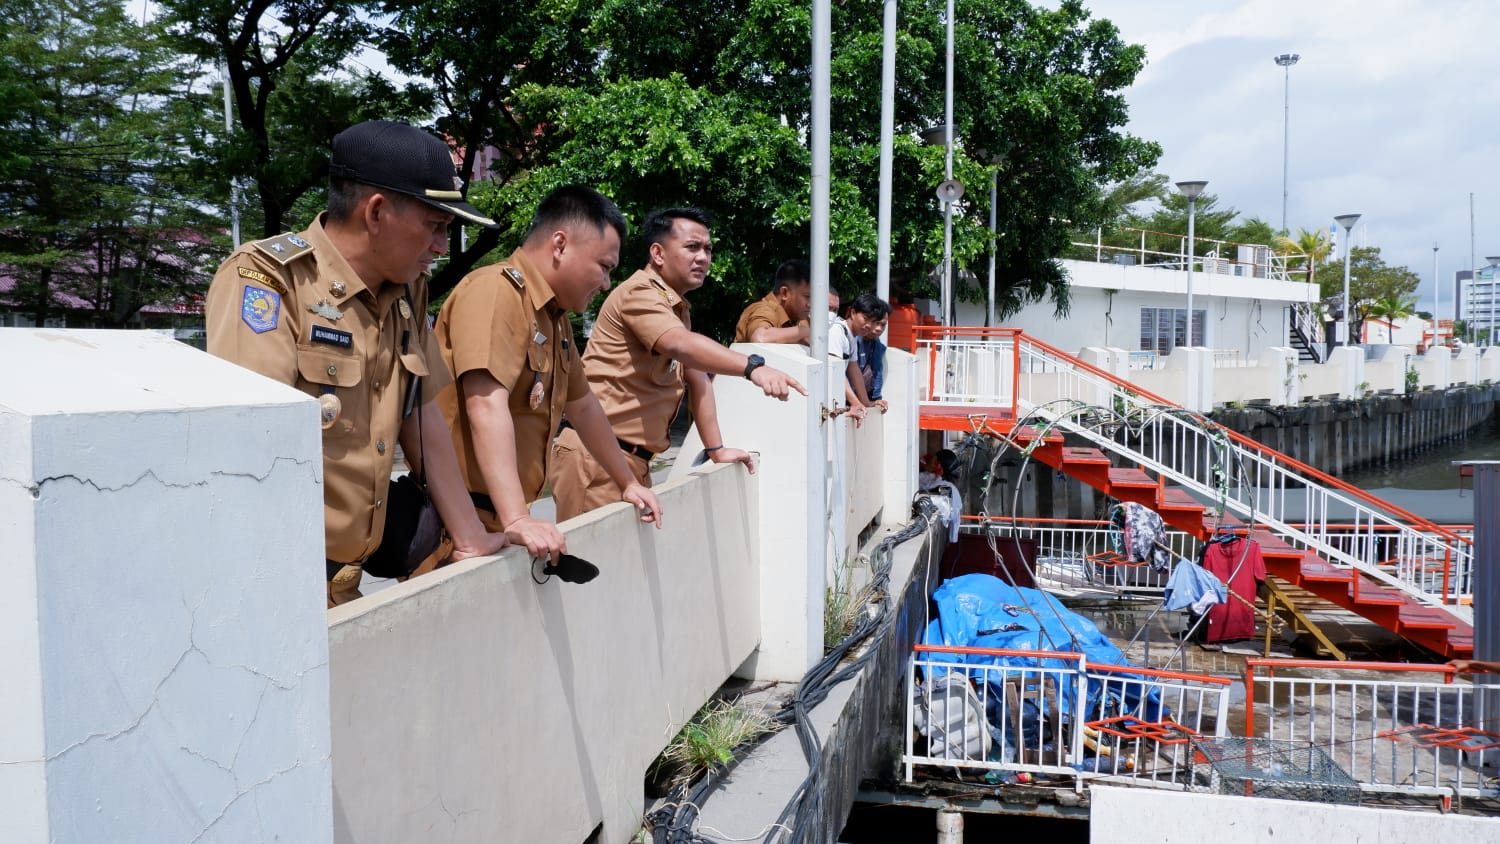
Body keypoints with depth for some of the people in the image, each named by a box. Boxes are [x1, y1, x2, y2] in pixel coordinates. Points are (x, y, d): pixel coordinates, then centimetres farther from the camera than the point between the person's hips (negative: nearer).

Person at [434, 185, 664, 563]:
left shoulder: (555, 315, 15)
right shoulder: (495, 292, -15)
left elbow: (582, 406, 25)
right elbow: (487, 408, -26)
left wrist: (628, 483, 29)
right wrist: (516, 520, -32)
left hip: (502, 519, 8)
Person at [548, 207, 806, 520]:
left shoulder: (678, 308, 20)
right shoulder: (640, 293, -12)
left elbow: (698, 379, 19)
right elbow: (682, 345, -32)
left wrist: (717, 449, 12)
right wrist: (752, 367, -46)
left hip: (633, 460, 10)